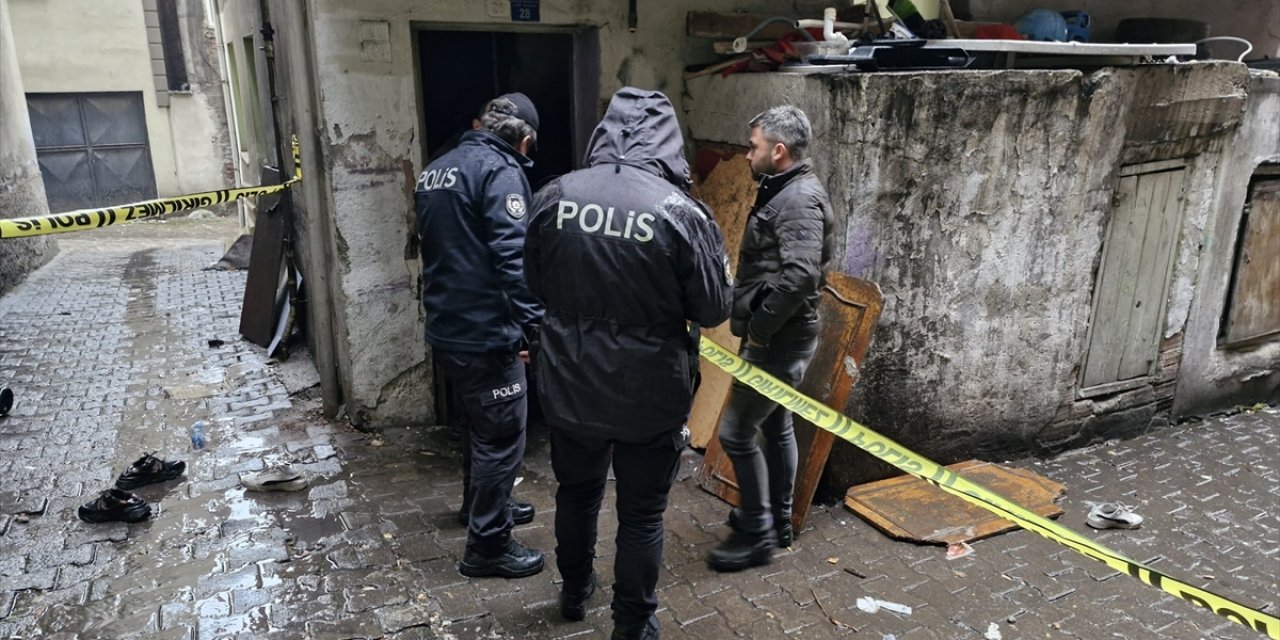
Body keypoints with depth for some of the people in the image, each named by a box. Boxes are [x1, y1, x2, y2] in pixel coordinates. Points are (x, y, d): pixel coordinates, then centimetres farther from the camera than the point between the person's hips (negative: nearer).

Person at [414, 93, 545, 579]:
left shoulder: (435, 170, 13)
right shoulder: (500, 171, -15)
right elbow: (514, 258, -23)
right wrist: (535, 324, -21)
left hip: (445, 328, 9)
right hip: (485, 333, -9)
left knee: (477, 425, 25)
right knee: (502, 437, 2)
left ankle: (481, 505, 42)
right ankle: (487, 545, 13)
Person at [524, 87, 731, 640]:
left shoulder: (554, 196, -7)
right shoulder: (680, 210, -18)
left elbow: (535, 283, 6)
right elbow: (714, 309, -10)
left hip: (569, 387, 4)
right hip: (649, 396, -3)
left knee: (576, 493, 26)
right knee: (641, 515, 15)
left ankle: (575, 592, 48)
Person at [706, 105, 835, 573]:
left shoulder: (800, 199, -19)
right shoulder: (784, 191, 13)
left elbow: (798, 275, -31)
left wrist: (758, 329, -22)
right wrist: (757, 326, 10)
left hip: (779, 341, -11)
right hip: (778, 337, 11)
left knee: (735, 432, -4)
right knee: (776, 426, 19)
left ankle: (757, 534, 9)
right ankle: (778, 521, 34)